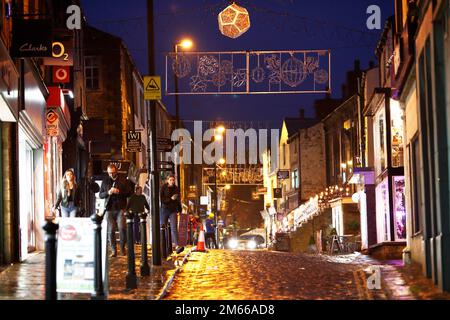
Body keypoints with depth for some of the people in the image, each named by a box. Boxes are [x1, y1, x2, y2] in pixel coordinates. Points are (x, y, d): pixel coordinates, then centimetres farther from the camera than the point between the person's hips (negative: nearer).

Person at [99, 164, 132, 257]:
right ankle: (113, 250, 5)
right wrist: (108, 193, -8)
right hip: (109, 208, 2)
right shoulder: (105, 181, 13)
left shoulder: (123, 181, 7)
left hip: (120, 208, -2)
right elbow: (100, 195, 12)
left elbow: (129, 193, 3)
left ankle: (122, 248, 4)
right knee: (111, 230, -1)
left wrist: (119, 192, -13)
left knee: (122, 228, -12)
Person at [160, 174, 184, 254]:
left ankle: (177, 246, -24)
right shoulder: (163, 188, -2)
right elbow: (161, 199, -10)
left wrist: (179, 210, 17)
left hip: (173, 211, 2)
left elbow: (178, 201, 18)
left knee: (174, 228, -11)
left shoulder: (176, 189, 9)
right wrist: (170, 199, -17)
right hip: (164, 210, -2)